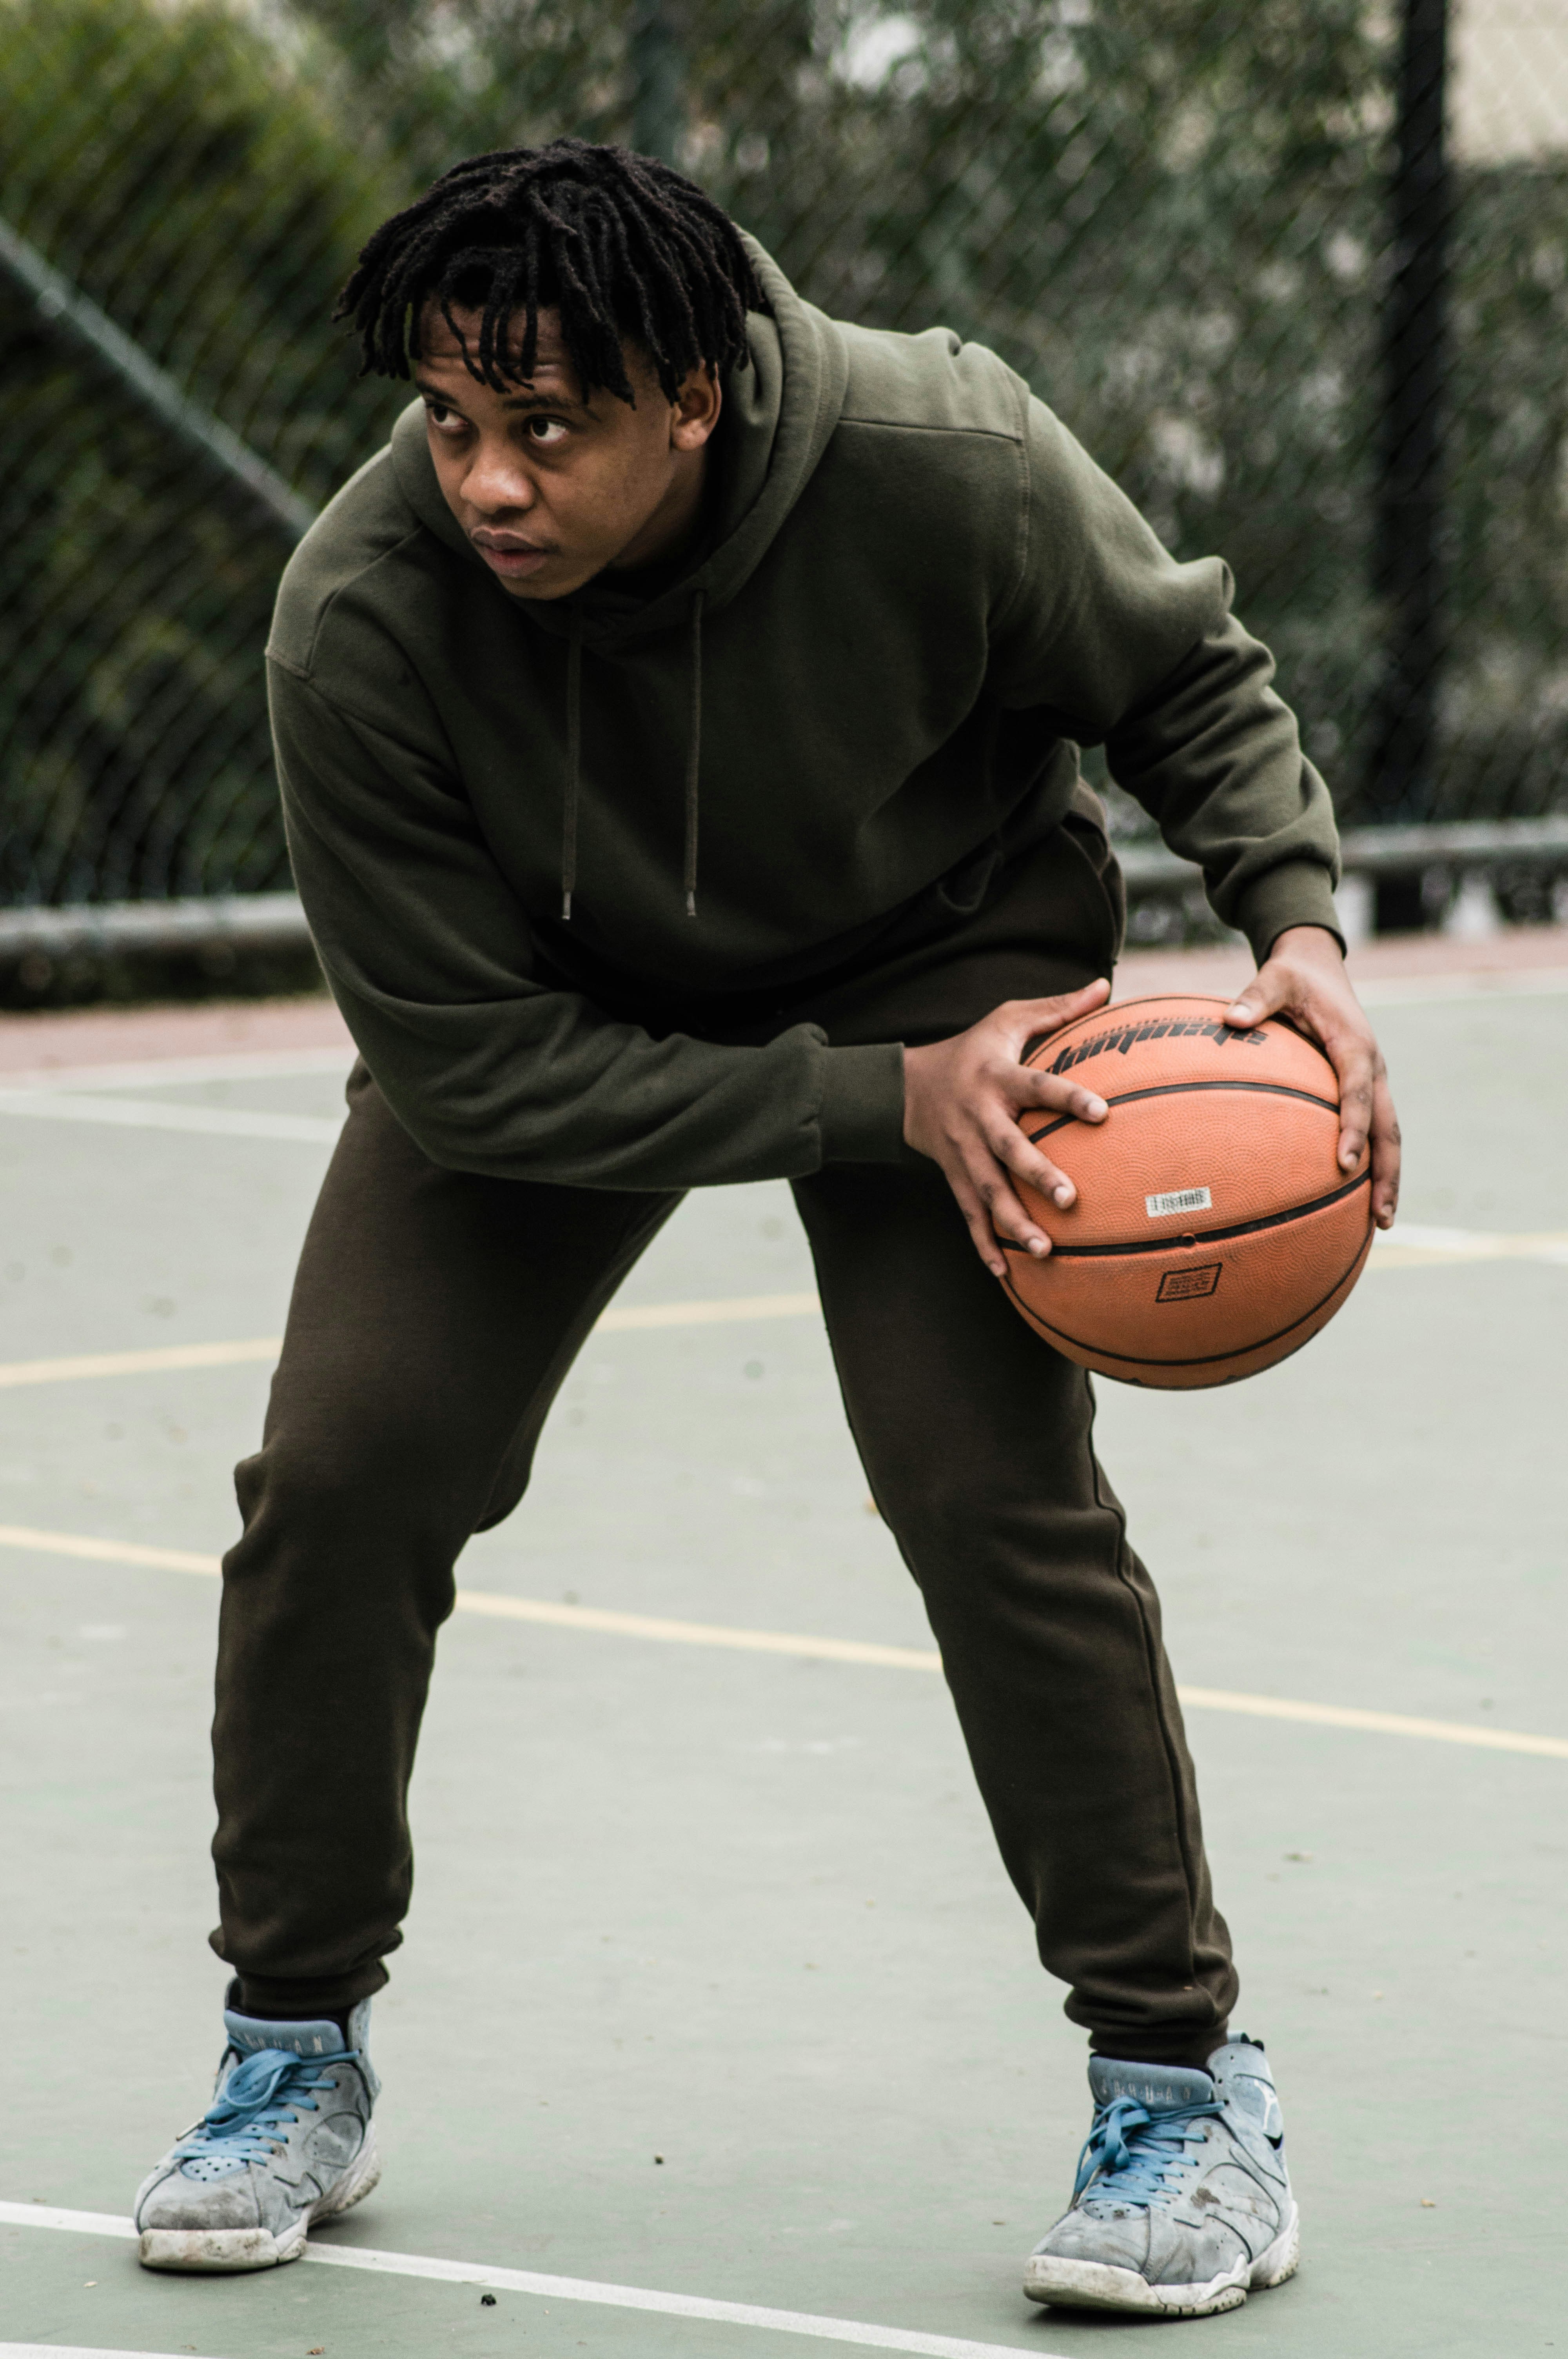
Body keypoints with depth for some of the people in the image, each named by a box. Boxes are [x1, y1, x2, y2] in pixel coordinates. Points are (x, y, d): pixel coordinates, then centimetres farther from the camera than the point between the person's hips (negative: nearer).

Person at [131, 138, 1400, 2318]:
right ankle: (296, 2060, 11)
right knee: (344, 1466, -10)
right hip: (550, 994, 1)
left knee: (994, 1490, -17)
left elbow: (1187, 674, -10)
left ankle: (1184, 2081, 0)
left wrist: (1295, 919, -26)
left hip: (946, 951, -1)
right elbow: (469, 1061, -26)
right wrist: (880, 1101, -32)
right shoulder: (361, 624, -32)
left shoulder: (943, 464, -33)